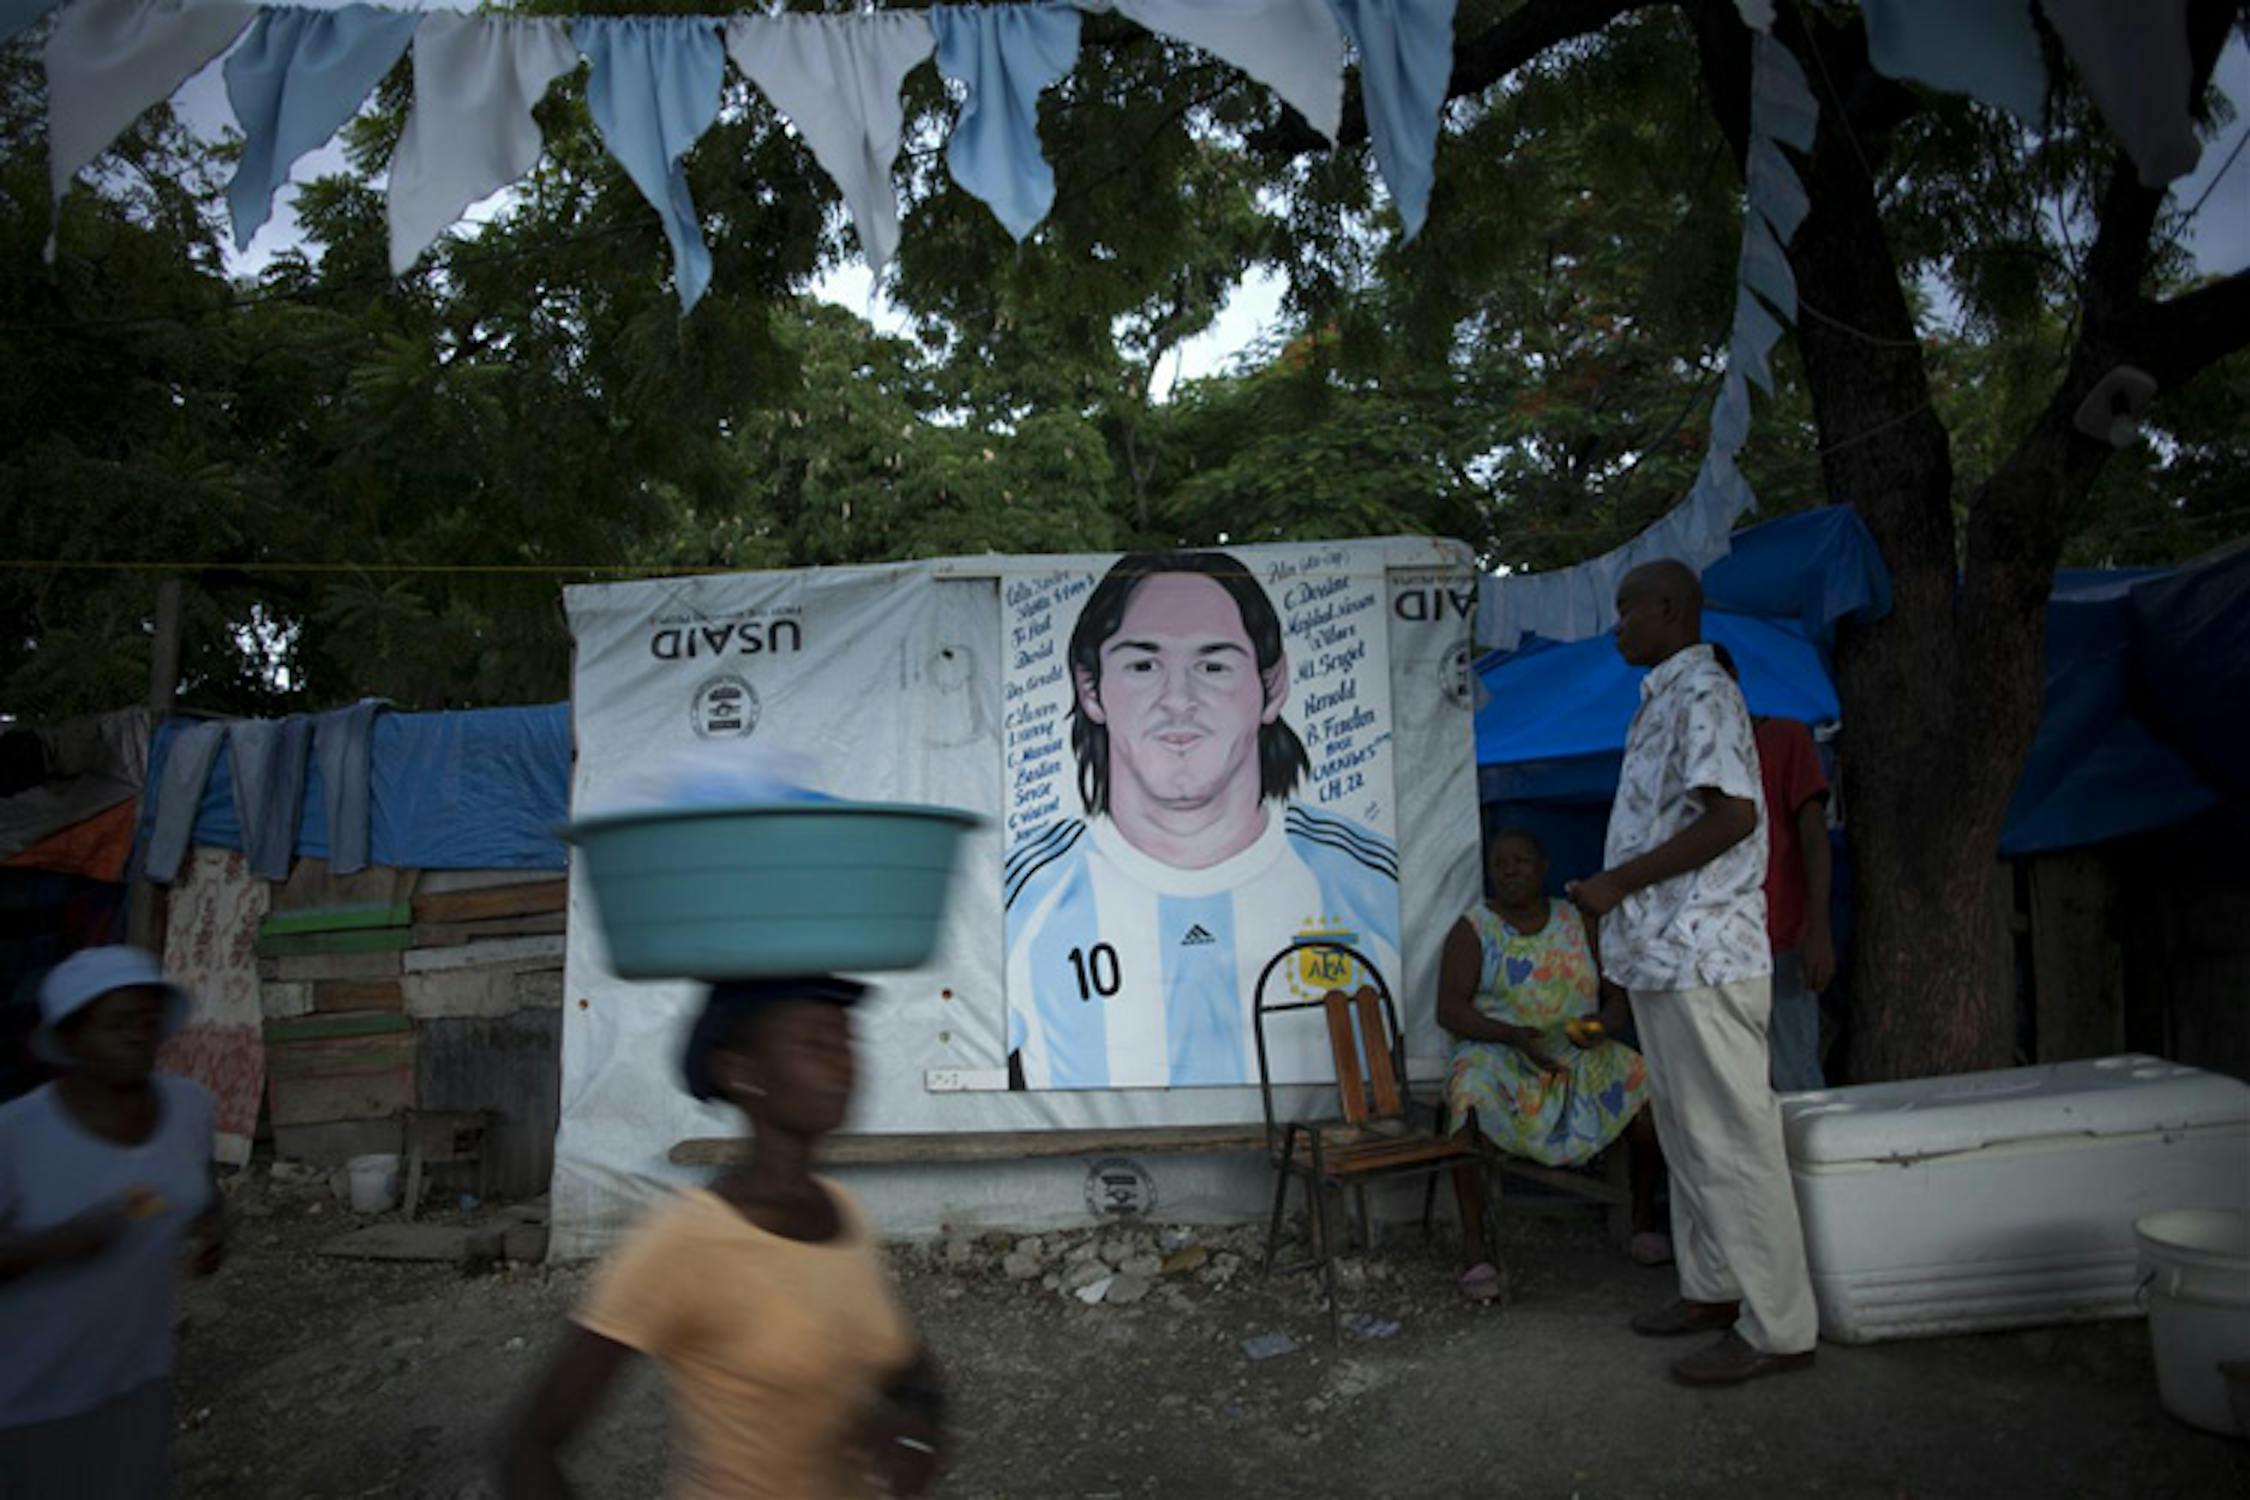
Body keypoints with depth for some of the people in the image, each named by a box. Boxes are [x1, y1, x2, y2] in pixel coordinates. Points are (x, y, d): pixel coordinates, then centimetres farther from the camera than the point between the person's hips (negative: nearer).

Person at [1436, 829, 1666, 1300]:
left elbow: (1619, 992, 9)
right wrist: (1514, 1035, -22)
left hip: (1580, 1057, 3)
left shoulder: (1578, 922, 12)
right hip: (1499, 1055, -3)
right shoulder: (1473, 930, 2)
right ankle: (1475, 1249, -28)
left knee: (1649, 1086, -21)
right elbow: (1449, 1009, -8)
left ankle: (1644, 1220, 1)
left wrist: (1605, 1023, -14)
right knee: (1471, 1101, -35)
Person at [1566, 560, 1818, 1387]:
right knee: (1687, 1134, 17)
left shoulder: (1703, 692, -12)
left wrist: (1619, 881, -20)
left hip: (1702, 957, -10)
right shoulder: (1663, 700, 18)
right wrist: (1613, 893, 15)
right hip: (1663, 955, 10)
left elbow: (1733, 814, -24)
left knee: (1732, 1139, -3)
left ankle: (1779, 1327, 7)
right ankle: (1712, 1288, 29)